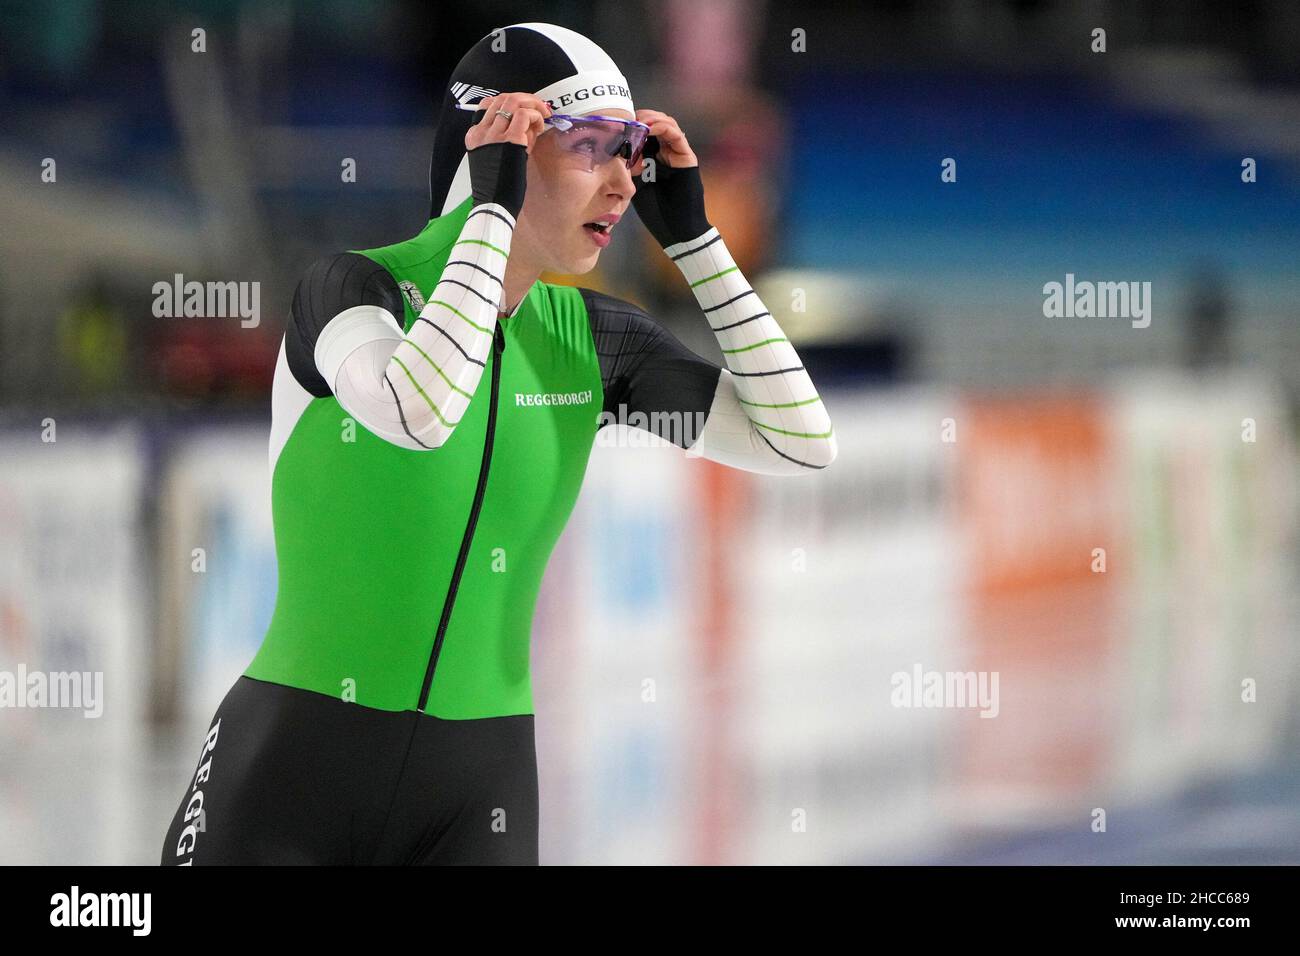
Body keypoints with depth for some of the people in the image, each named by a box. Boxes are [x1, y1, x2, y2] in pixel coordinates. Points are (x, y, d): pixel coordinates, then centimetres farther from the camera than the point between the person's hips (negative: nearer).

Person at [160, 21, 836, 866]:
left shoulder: (592, 338, 6)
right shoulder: (359, 287, -9)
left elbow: (802, 440, 1)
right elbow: (420, 413, -31)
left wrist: (692, 234, -1)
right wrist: (494, 209, -22)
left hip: (478, 789, 4)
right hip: (293, 766, -4)